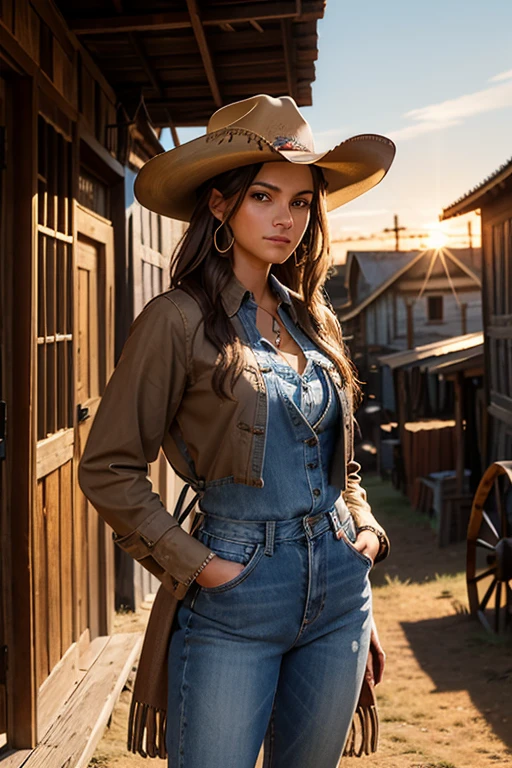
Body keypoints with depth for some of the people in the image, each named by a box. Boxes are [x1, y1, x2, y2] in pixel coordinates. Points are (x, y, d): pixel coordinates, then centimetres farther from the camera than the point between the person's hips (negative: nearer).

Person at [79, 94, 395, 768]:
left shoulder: (312, 319, 8)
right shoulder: (180, 319, -11)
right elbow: (108, 470, -10)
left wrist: (363, 524, 6)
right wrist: (197, 565, -13)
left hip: (340, 587, 6)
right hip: (237, 594, -6)